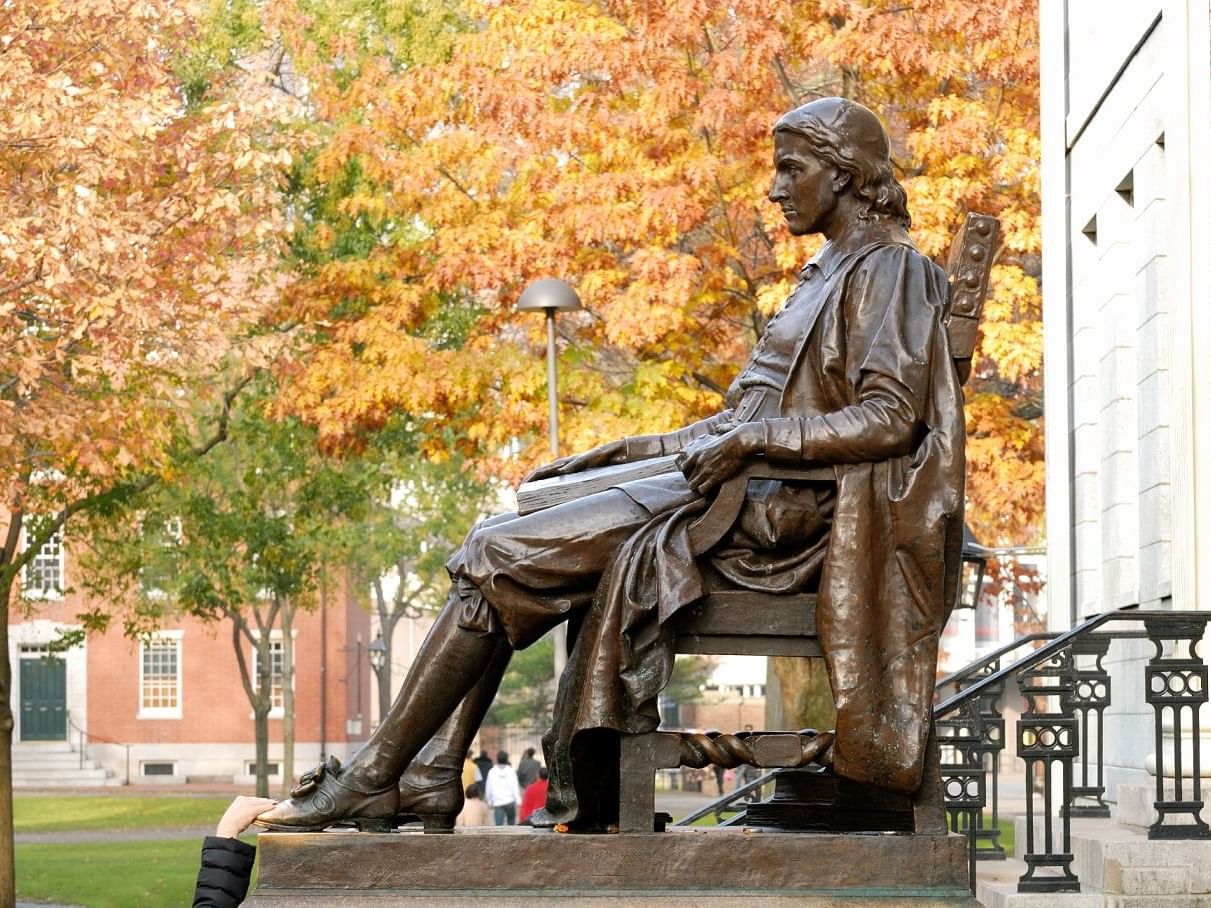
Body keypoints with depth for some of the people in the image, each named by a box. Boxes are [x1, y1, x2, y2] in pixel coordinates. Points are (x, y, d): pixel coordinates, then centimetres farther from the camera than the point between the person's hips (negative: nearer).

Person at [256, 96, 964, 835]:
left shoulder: (889, 270, -5)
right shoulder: (829, 276, 25)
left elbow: (891, 420, -19)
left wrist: (750, 441, -24)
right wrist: (617, 454, 16)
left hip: (781, 515, -10)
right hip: (740, 498, 10)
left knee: (498, 556, -15)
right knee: (498, 547, 1)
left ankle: (374, 778, -10)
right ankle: (430, 780, -8)